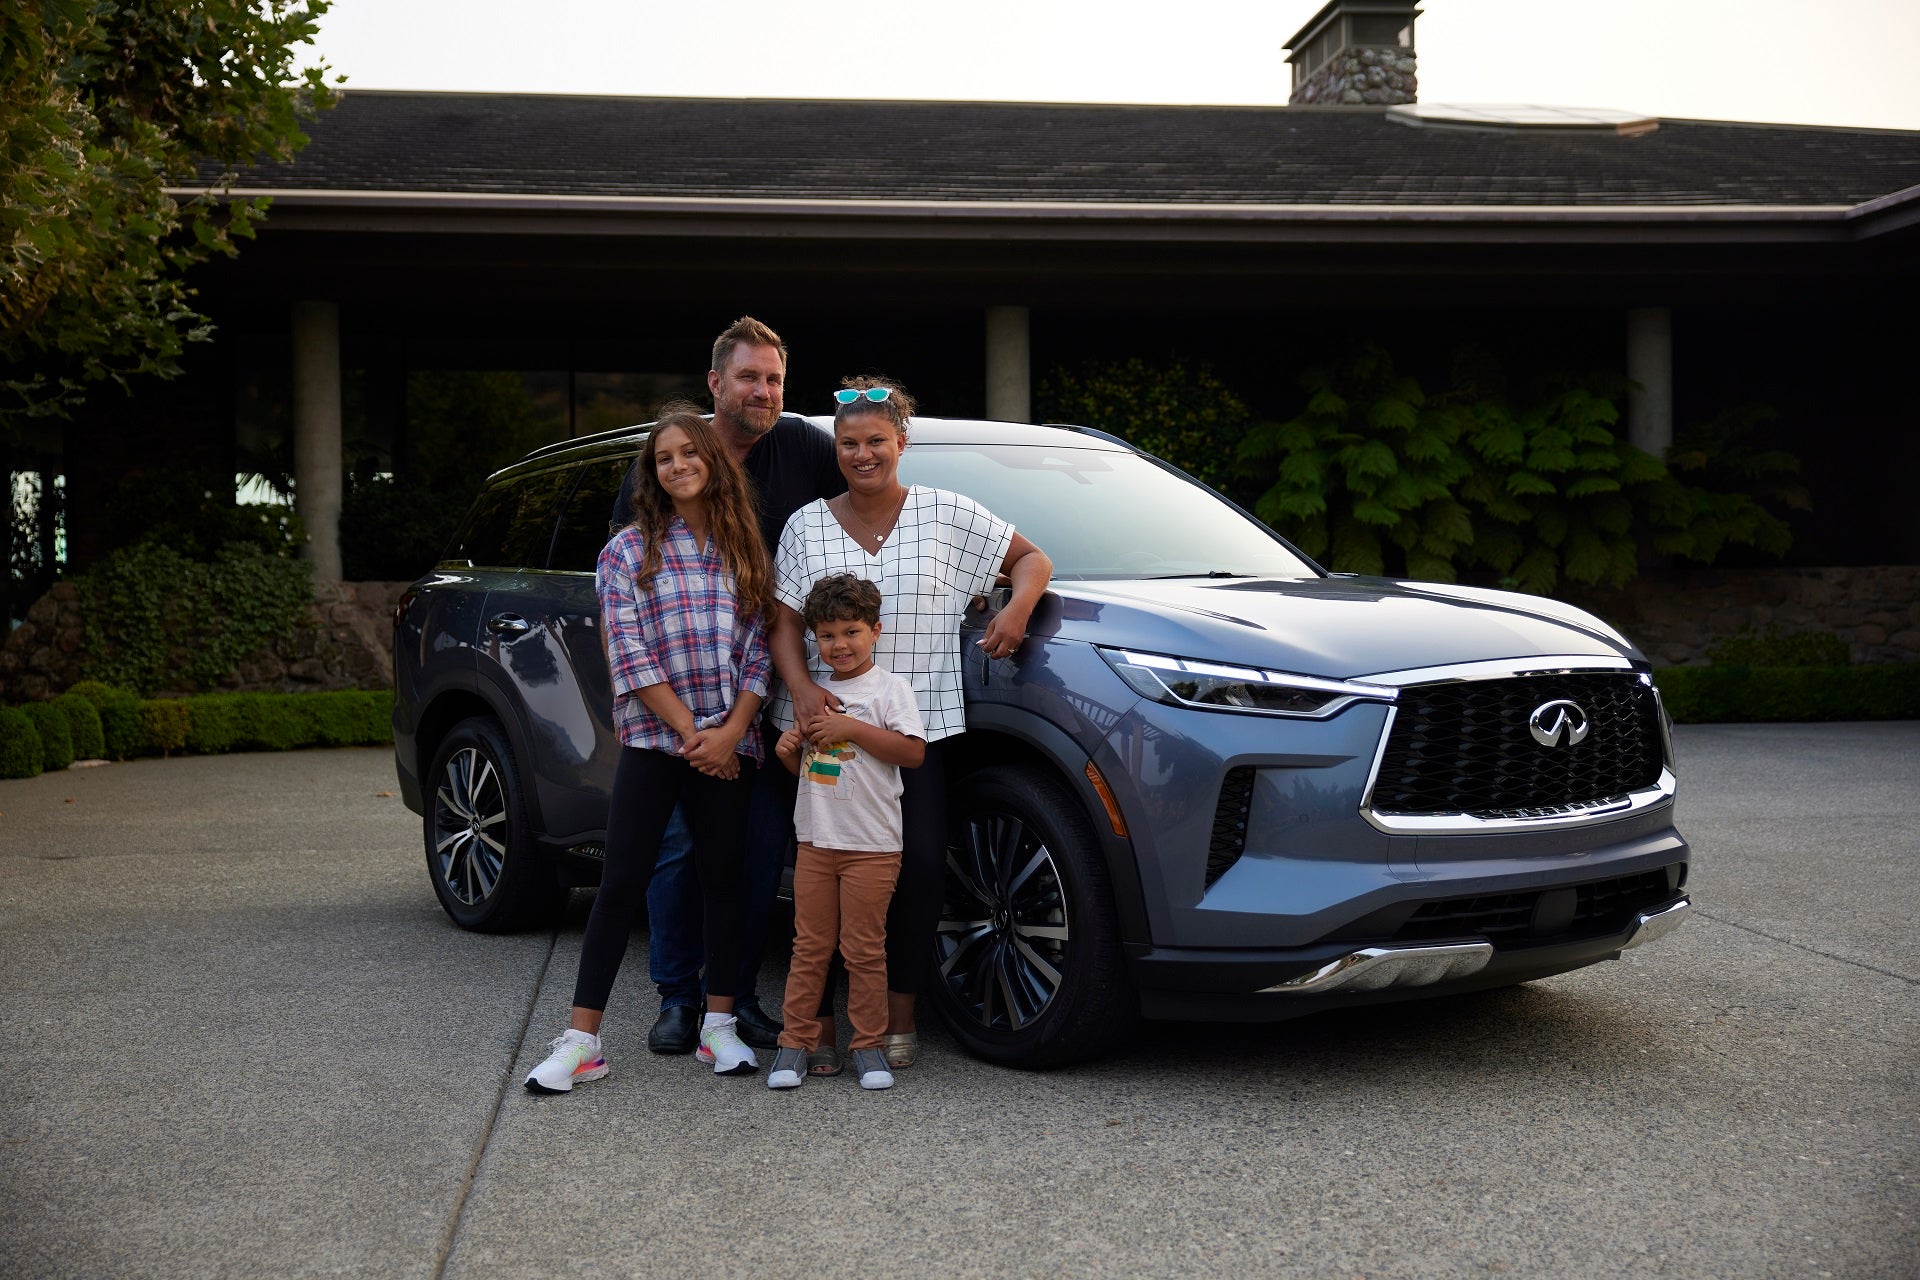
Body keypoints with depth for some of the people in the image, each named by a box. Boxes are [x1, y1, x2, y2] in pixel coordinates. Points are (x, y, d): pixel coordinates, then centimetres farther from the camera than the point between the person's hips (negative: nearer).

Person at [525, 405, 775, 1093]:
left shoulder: (745, 552, 9)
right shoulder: (628, 551, 1)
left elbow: (758, 650, 4)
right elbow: (631, 657, -6)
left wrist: (730, 731, -8)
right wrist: (690, 731, -11)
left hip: (728, 744, 3)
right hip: (653, 739, -2)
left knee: (723, 876, 8)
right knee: (621, 883, -3)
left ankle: (719, 1025, 20)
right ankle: (581, 1042, 1)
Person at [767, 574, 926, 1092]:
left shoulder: (888, 687, -4)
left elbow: (914, 752, -16)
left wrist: (851, 729, -19)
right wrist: (789, 750, 0)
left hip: (871, 845, -5)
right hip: (815, 839, 5)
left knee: (864, 949, 0)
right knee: (810, 946, 6)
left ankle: (868, 1044, 10)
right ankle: (797, 1040, 12)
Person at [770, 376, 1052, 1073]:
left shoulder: (947, 513, 6)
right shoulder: (807, 525, 9)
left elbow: (1032, 558, 12)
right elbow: (784, 623, 6)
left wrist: (1017, 608, -9)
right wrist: (801, 687, -12)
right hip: (828, 722, 1)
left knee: (920, 864, -8)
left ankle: (899, 1008, 9)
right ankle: (820, 1014, 7)